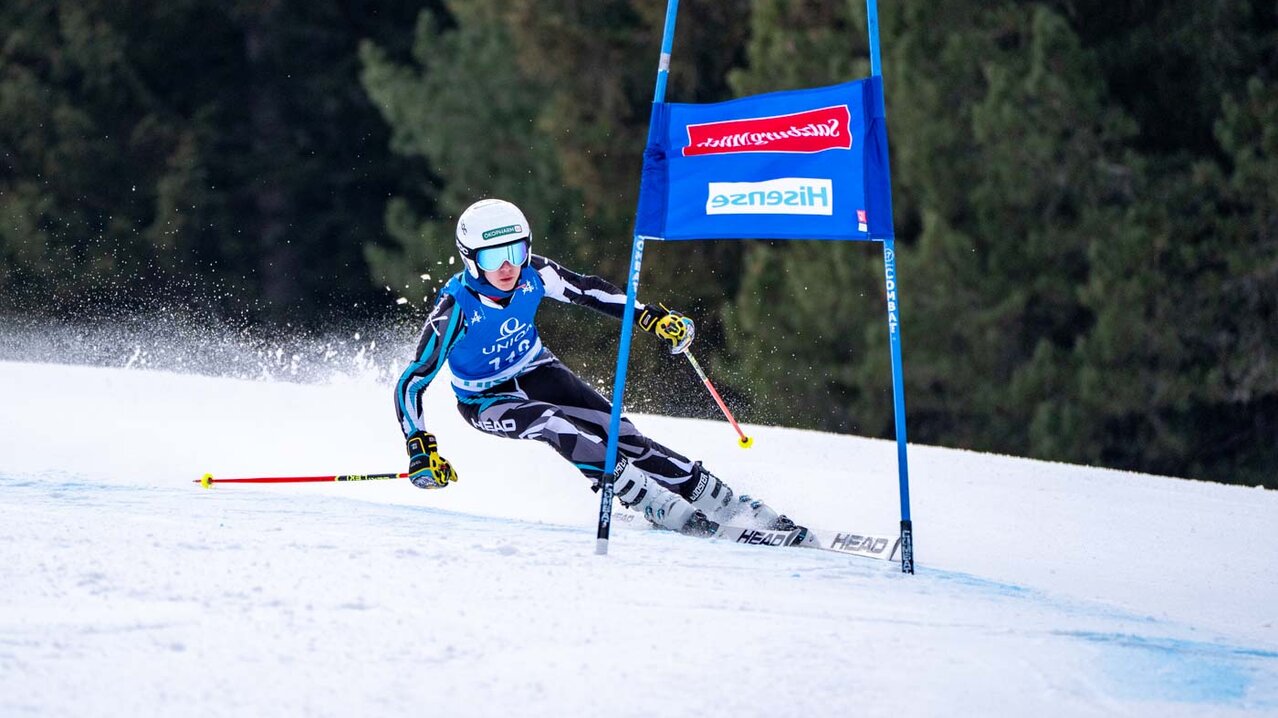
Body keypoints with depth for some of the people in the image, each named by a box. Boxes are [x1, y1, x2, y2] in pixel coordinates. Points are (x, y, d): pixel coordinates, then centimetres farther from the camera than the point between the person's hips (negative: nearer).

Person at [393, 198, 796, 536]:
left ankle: (728, 504, -13)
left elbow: (587, 291, -2)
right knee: (558, 427, -32)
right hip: (487, 399, -4)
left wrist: (650, 317, -3)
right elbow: (411, 384, -28)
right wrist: (420, 450, -37)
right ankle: (664, 510, -29)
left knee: (618, 433, -14)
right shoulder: (456, 309, -32)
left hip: (534, 371, 4)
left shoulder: (532, 275, -21)